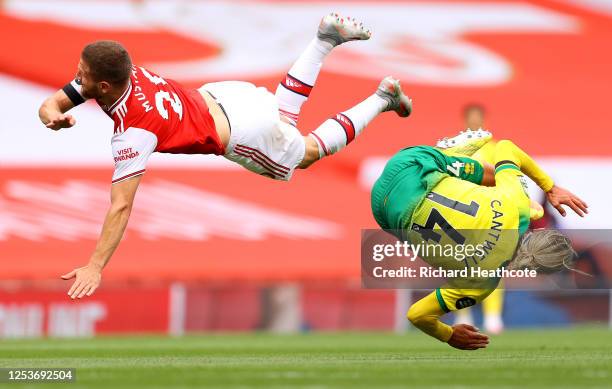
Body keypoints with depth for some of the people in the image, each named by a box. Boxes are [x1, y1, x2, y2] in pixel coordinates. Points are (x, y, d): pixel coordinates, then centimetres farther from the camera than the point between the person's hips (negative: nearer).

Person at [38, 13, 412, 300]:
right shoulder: (122, 72, -20)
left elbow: (121, 207, -41)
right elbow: (51, 105, -9)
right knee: (285, 110, 38)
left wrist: (95, 268, -44)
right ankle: (326, 39, 40)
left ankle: (382, 99, 32)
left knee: (308, 151, 25)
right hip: (221, 94, 6)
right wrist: (55, 117, -34)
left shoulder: (133, 131, -39)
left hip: (244, 136, -6)